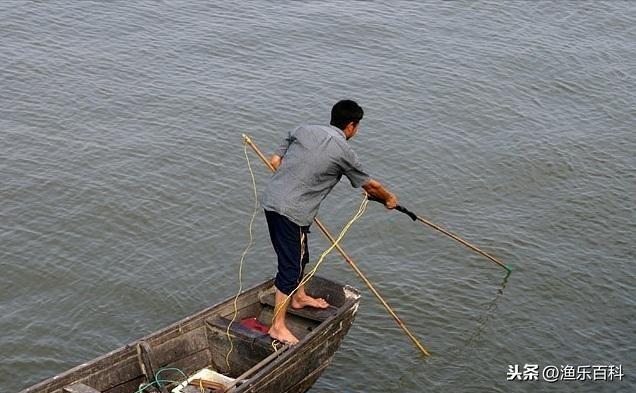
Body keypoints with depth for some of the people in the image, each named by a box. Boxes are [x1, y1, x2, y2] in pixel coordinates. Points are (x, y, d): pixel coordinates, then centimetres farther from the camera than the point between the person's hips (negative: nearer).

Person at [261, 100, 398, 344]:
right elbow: (370, 186, 7)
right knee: (290, 266, -1)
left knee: (300, 254, 25)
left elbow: (275, 161, 13)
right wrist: (389, 199, 26)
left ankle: (299, 298, 45)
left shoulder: (303, 131, 10)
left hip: (271, 198, 8)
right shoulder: (343, 152, -7)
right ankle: (278, 327, 3)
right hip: (291, 211, -8)